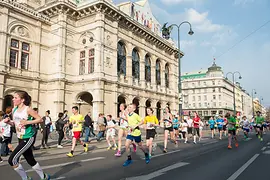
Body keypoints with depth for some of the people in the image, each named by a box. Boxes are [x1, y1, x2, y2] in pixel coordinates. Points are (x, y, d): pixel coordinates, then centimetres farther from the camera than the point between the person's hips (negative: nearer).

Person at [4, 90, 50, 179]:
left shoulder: (28, 109, -14)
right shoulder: (14, 110, 6)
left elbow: (40, 119, -13)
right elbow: (14, 123, 16)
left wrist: (27, 122, -23)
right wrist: (8, 121, -4)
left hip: (28, 138, -8)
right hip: (20, 138, 8)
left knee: (12, 160, -11)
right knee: (30, 160, 15)